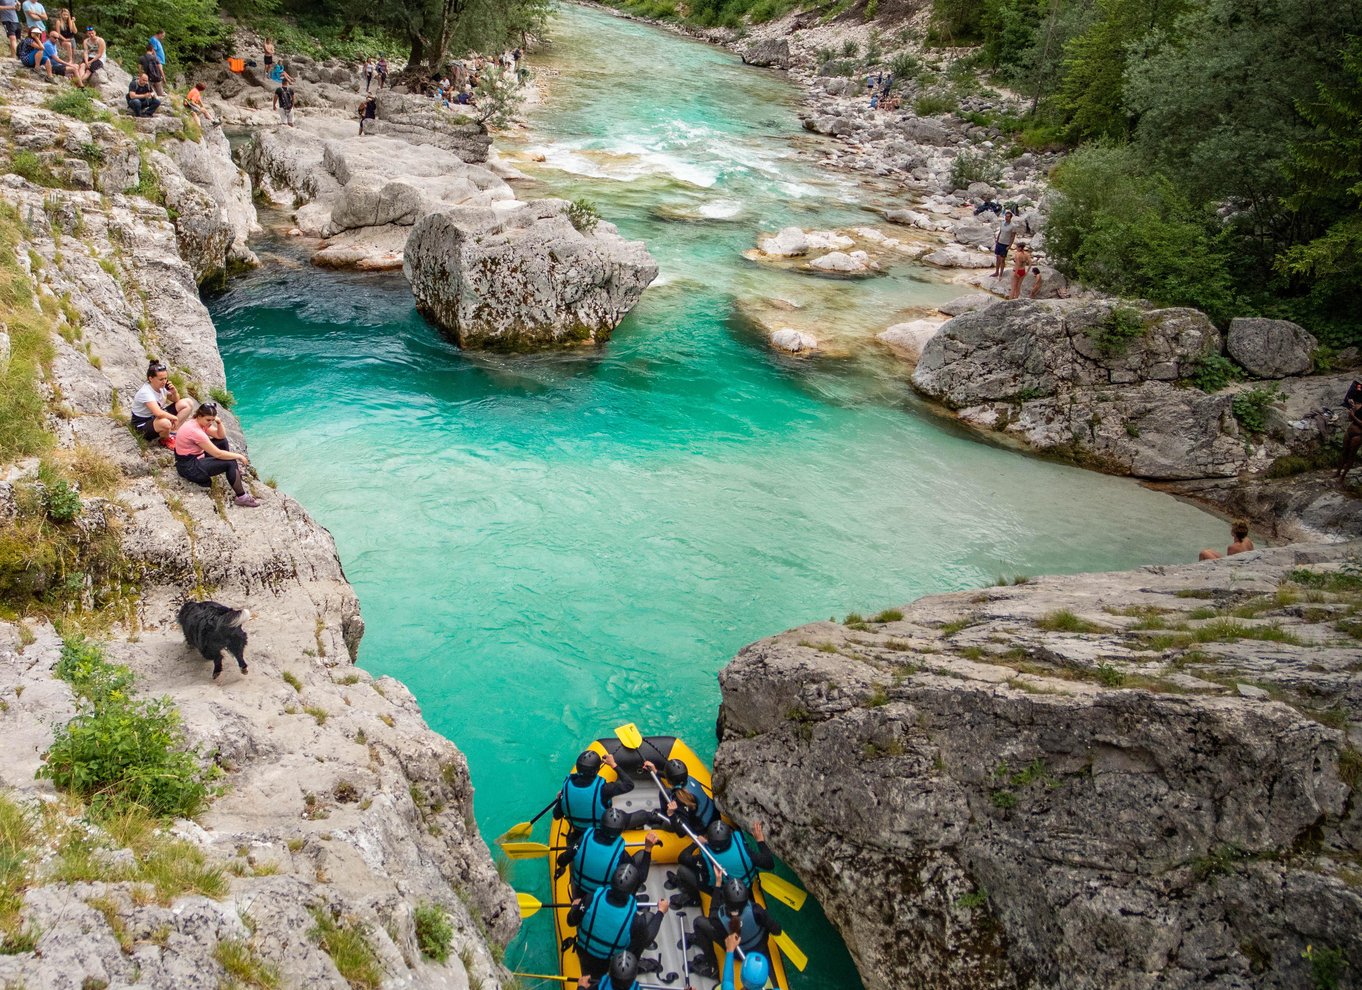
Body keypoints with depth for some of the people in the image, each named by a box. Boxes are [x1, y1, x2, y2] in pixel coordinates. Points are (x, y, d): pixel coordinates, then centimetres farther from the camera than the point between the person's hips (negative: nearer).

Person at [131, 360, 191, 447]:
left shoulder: (162, 386, -5)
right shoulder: (145, 392, -29)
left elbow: (176, 400, 11)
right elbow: (158, 413, -42)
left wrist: (174, 392, -12)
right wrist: (174, 418, -26)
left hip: (156, 418, 9)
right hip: (143, 424, -8)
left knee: (188, 403, 0)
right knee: (165, 423, -43)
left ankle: (172, 432, -4)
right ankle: (166, 439, -7)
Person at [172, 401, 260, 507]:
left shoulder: (198, 423, 0)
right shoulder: (195, 431, -28)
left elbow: (221, 436, 7)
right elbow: (217, 454, -26)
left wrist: (219, 423, -13)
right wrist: (239, 456, -16)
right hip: (190, 468, -10)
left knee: (223, 442, 12)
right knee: (230, 463, -13)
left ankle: (235, 476, 17)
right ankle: (241, 497, -8)